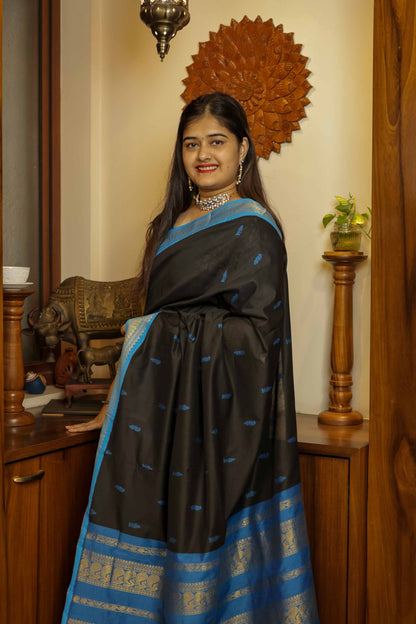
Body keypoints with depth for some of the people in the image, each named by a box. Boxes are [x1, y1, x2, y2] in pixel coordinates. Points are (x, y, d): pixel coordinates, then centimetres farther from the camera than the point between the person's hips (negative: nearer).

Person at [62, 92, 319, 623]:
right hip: (159, 401, 7)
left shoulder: (253, 227, -7)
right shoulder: (171, 223, 15)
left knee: (206, 520, -1)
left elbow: (257, 332, -13)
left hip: (215, 401, -7)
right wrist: (122, 401, 14)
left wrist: (154, 332, -9)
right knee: (152, 523, 8)